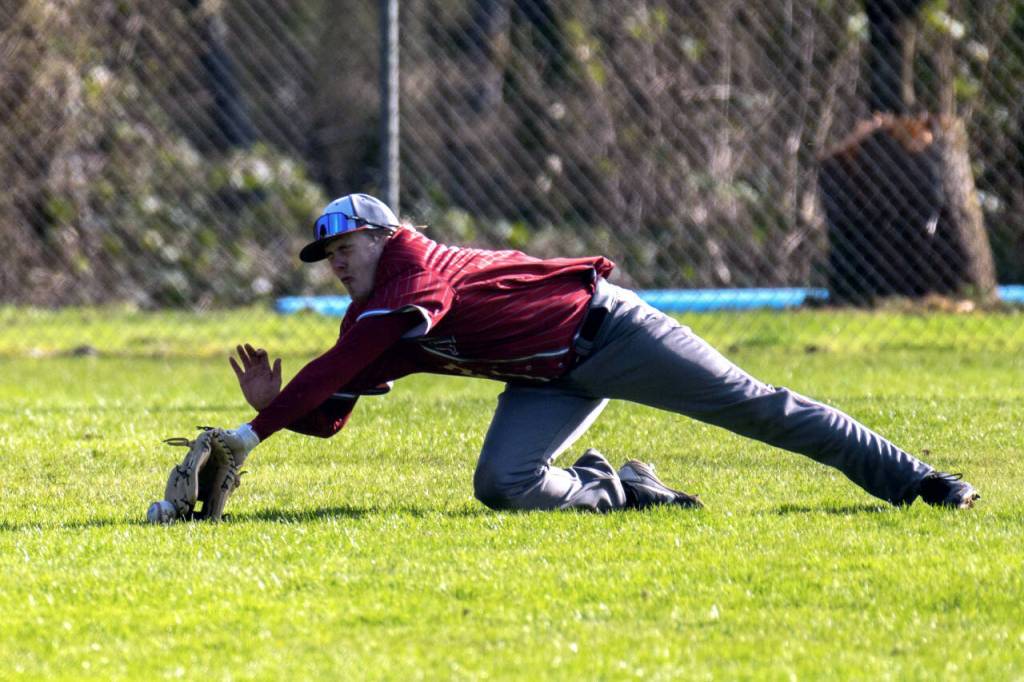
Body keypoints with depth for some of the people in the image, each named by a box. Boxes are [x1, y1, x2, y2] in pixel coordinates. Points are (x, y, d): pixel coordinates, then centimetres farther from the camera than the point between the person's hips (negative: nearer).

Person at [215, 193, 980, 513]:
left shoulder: (416, 270, -19)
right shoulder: (372, 325, 8)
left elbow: (336, 368, -28)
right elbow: (331, 412, 6)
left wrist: (255, 431, -28)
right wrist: (273, 403, -15)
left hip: (600, 325, -8)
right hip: (552, 381, 8)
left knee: (752, 406, -9)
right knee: (501, 486, -16)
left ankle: (914, 480, -4)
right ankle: (620, 490, 9)